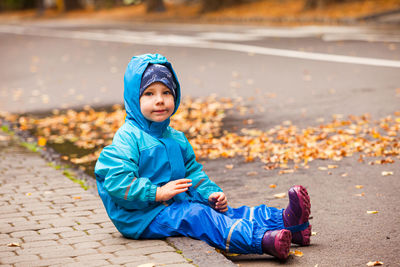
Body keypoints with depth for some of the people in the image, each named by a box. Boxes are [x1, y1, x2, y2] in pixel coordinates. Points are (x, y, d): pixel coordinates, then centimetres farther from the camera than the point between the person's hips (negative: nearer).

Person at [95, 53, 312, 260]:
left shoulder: (176, 138, 18)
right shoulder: (127, 138, -10)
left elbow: (192, 172, 23)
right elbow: (117, 182, -20)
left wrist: (210, 193, 3)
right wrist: (158, 193, -22)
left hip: (179, 204, 9)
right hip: (144, 216, -8)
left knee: (225, 212, -13)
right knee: (196, 216, -31)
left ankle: (285, 221, -31)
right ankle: (262, 240, -52)